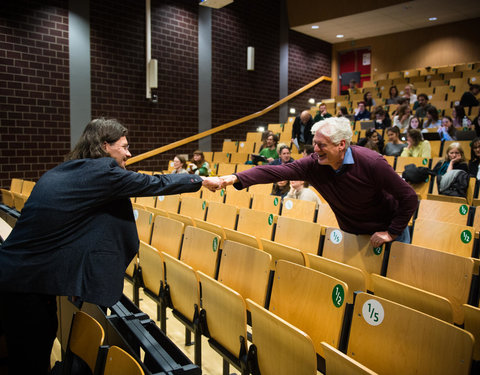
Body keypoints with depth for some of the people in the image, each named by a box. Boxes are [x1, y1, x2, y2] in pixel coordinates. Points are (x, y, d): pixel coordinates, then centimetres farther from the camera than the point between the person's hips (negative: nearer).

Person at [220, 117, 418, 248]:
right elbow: (276, 171, -27)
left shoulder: (371, 163, -28)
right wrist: (237, 178, -38)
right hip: (351, 234, 4)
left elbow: (409, 197, -20)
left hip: (385, 232, -3)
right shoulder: (314, 164, -17)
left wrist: (392, 233, -19)